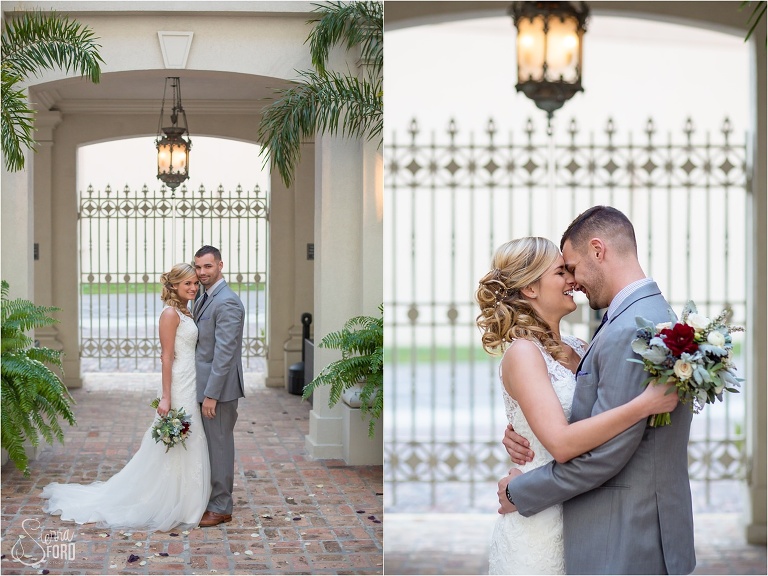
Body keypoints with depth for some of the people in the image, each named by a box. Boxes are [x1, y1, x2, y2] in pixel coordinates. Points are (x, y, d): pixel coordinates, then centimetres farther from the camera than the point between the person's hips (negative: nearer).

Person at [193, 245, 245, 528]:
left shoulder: (227, 302, -18)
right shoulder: (203, 300, 13)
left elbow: (224, 352, -22)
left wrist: (211, 394, -22)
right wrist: (204, 391, 16)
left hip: (219, 388, -9)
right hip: (204, 385, 9)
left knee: (219, 446, -1)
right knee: (209, 445, 17)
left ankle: (220, 507, 8)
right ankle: (210, 497, 27)